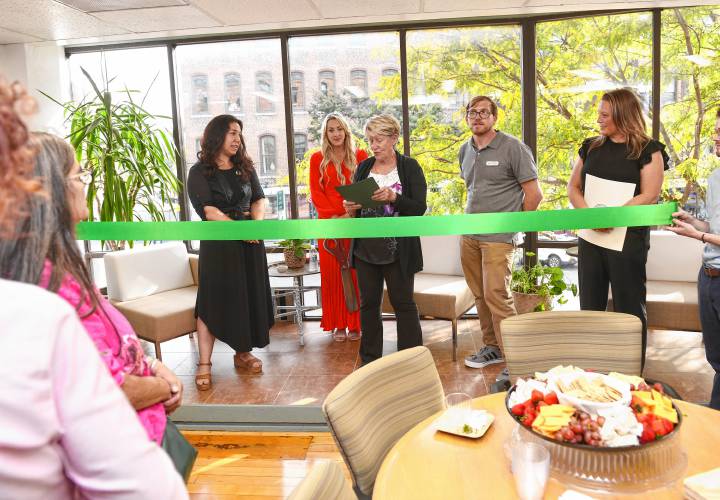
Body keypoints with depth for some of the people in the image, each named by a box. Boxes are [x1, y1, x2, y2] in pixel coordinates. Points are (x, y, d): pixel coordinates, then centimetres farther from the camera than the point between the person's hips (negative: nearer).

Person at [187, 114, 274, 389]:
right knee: (213, 300, -4)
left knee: (250, 297, 8)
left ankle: (243, 353, 23)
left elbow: (259, 199, 6)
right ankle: (204, 364, 1)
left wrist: (257, 224, -13)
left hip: (250, 242, 5)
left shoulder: (245, 168, 12)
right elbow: (208, 211, -12)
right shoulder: (199, 172, -3)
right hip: (218, 242, -5)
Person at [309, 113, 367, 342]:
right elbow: (316, 192, 3)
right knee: (332, 272, 2)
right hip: (329, 222, 1)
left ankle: (355, 323, 11)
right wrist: (333, 216, -10)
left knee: (356, 272, 0)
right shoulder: (318, 158, 8)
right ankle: (338, 324, 11)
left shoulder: (360, 156, 7)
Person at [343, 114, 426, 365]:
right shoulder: (363, 167, 11)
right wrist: (351, 208, -7)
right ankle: (369, 359, 23)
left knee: (403, 303, 3)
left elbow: (419, 208, -8)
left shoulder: (409, 167, -2)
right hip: (365, 248, 5)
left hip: (397, 250, -4)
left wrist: (393, 197, -24)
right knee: (368, 303, 11)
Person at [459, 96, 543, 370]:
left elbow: (534, 194, -7)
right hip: (469, 234, 6)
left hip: (498, 237, -6)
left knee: (496, 296, -9)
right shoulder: (465, 151, 12)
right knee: (480, 295, 12)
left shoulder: (513, 147, -7)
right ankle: (492, 347, 26)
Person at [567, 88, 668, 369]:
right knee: (590, 304, 12)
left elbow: (649, 196, -13)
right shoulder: (591, 147, 10)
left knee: (629, 306, 4)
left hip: (628, 237, -5)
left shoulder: (648, 150, -5)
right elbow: (573, 187, 9)